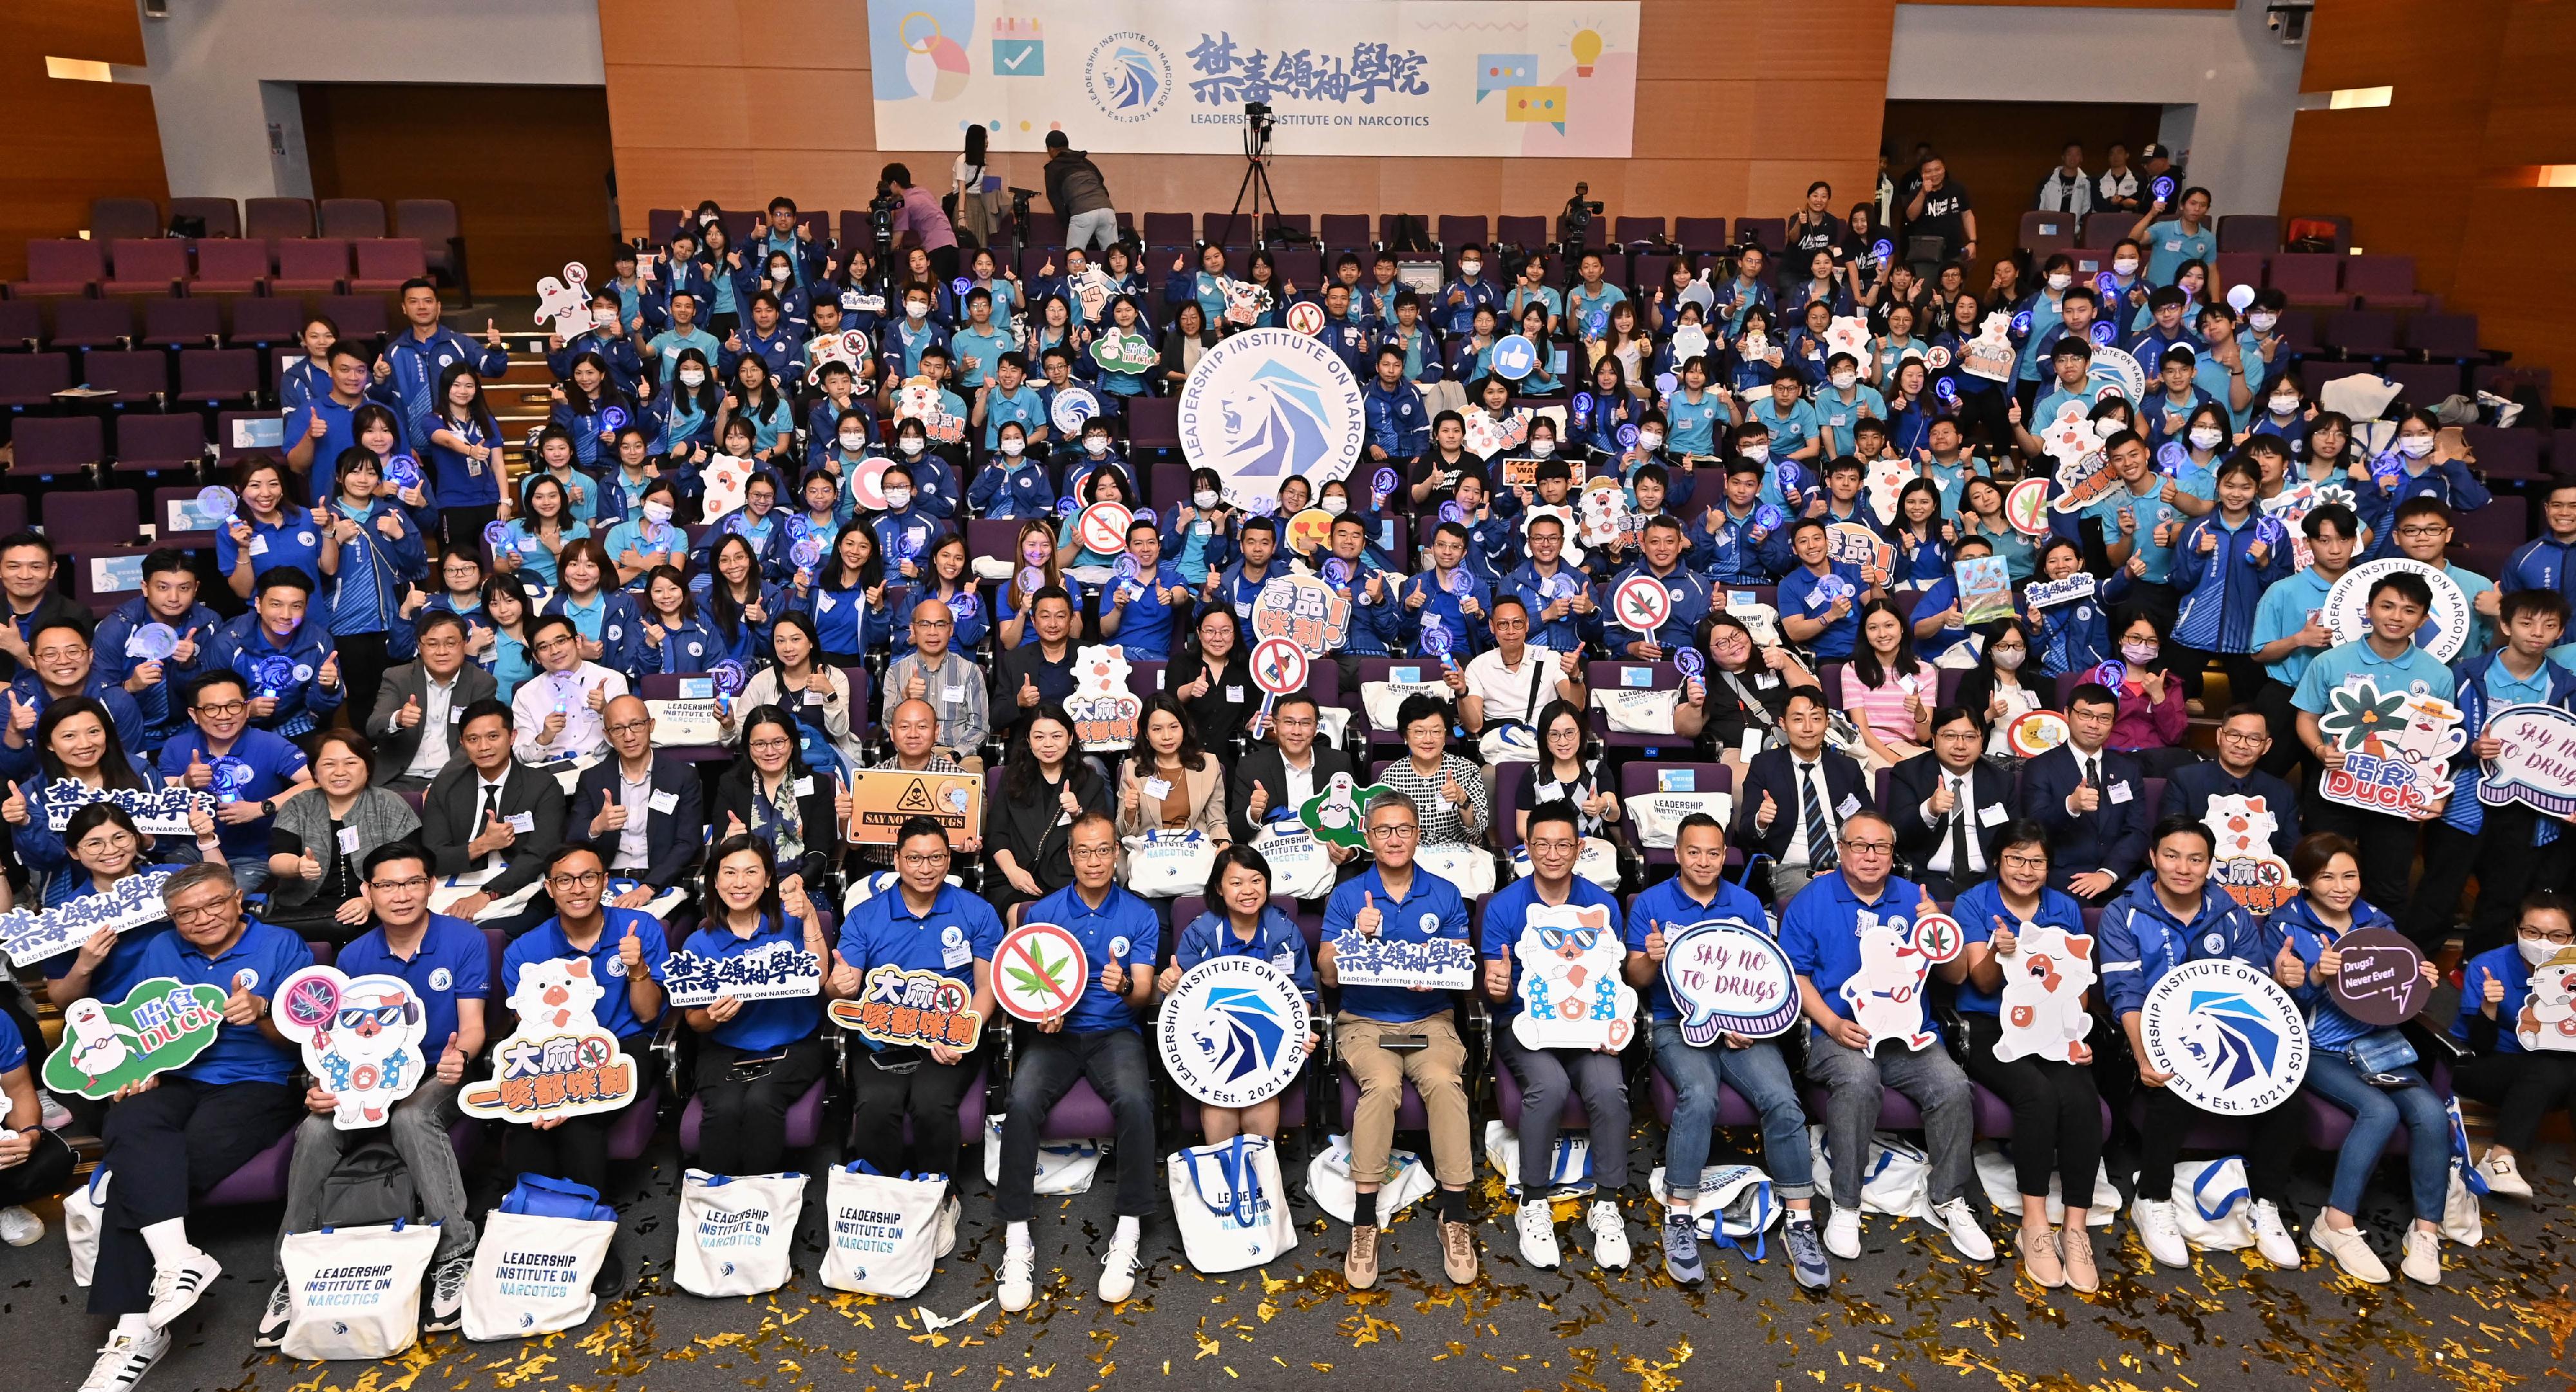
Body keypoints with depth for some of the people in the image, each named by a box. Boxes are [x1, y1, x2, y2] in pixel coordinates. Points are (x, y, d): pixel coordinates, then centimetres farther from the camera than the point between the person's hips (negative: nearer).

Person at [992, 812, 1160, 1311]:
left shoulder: (1140, 916, 4)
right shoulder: (1042, 912, 6)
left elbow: (1145, 994, -2)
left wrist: (1125, 986, -26)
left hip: (1115, 1031, -1)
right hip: (1055, 1032, 1)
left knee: (1134, 1100, -33)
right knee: (1022, 1101, -30)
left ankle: (1128, 1236, -21)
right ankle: (1017, 1241, -21)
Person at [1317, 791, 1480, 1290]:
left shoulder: (1444, 895, 8)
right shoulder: (1346, 896, 4)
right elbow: (1328, 974, 0)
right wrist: (1357, 937, -19)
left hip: (1429, 1020, 1)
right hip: (1364, 1020, -1)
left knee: (1443, 1082, -31)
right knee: (1382, 1083, -33)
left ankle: (1455, 1218, -20)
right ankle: (1364, 1222, -23)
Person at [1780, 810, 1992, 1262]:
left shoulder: (1914, 899, 12)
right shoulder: (1813, 900, 5)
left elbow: (1956, 976, 10)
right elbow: (1796, 975, 2)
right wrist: (1833, 1024, -14)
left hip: (1911, 1035, 3)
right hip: (1839, 1032, -3)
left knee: (1953, 1085, -25)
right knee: (1858, 1080, -34)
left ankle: (1949, 1201, -1)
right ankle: (1845, 1205, -18)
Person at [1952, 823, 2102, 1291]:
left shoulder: (2065, 908, 11)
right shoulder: (1972, 903, 1)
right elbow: (1983, 983, -7)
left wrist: (2078, 1034, -6)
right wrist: (1998, 953, -29)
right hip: (1989, 1028, -3)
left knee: (2081, 1098, -28)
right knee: (2037, 1093, -32)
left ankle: (2076, 1228, -20)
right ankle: (2035, 1225, -22)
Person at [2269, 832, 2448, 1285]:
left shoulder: (2378, 924, 11)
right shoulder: (2285, 926, -3)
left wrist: (2420, 983, -6)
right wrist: (2316, 977, -27)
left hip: (2377, 1043, 5)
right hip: (2315, 1050, -4)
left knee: (2431, 1111, -22)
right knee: (2381, 1110, -28)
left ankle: (2427, 1230, -9)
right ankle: (2337, 1225, -16)